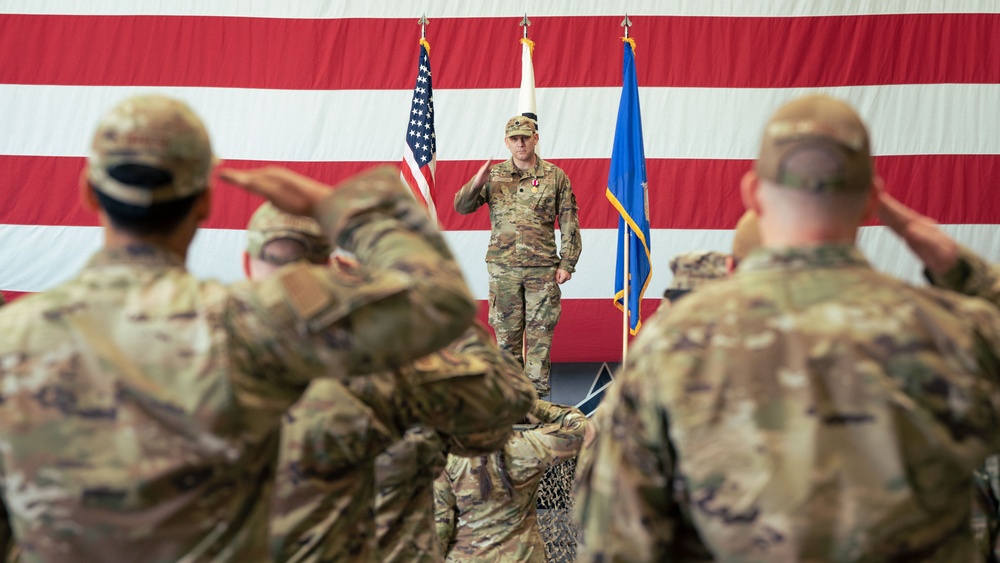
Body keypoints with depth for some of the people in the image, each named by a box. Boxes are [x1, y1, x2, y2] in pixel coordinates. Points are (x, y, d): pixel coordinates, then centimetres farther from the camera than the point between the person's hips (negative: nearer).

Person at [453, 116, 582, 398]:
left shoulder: (555, 176, 4)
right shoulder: (494, 176, 7)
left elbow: (569, 223, 5)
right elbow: (461, 206, 4)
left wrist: (567, 264, -1)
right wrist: (476, 184, -16)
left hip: (542, 269, -1)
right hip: (503, 268, 1)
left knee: (540, 334, 0)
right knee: (507, 332, 5)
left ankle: (537, 394, 6)